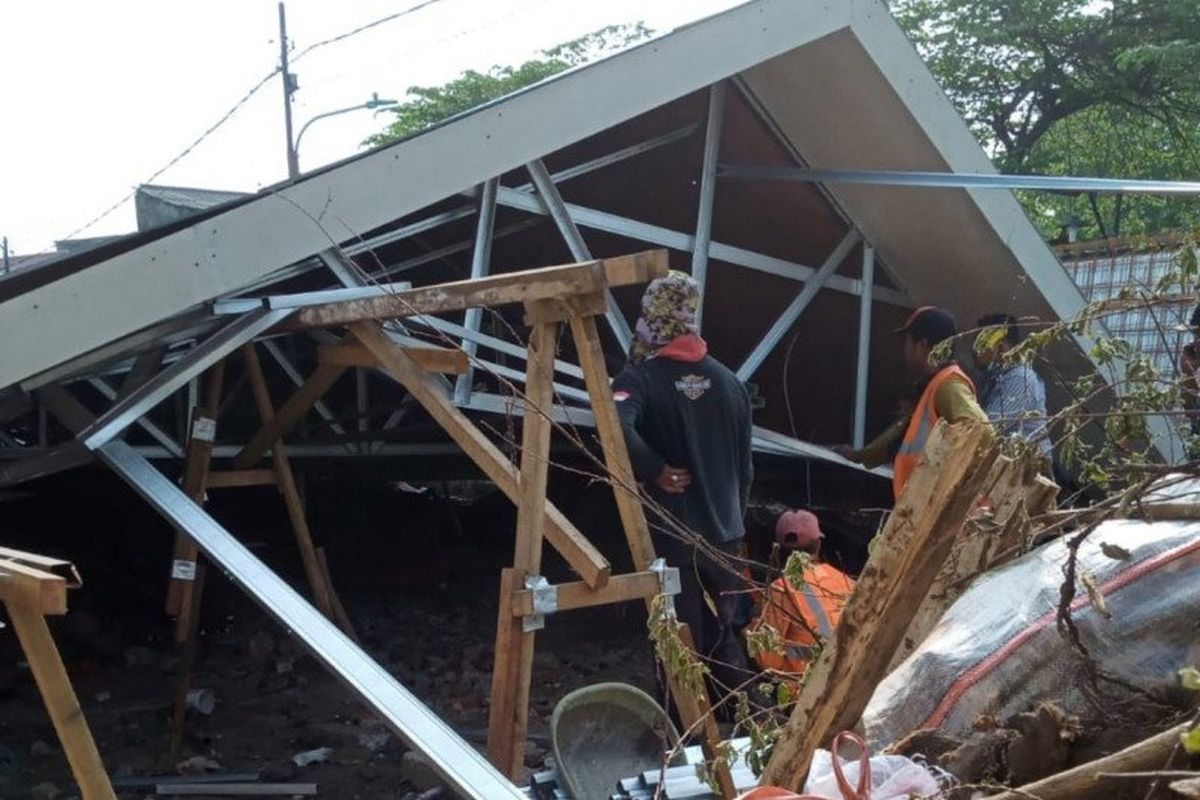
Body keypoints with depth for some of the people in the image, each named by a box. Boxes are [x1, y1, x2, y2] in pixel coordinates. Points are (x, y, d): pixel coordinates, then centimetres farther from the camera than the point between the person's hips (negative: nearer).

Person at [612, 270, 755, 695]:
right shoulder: (729, 382, 7)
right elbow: (744, 467, 13)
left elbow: (617, 428, -33)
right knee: (722, 635, 18)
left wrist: (657, 470, -19)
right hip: (725, 534, 5)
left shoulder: (640, 378, -10)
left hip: (671, 536, -5)